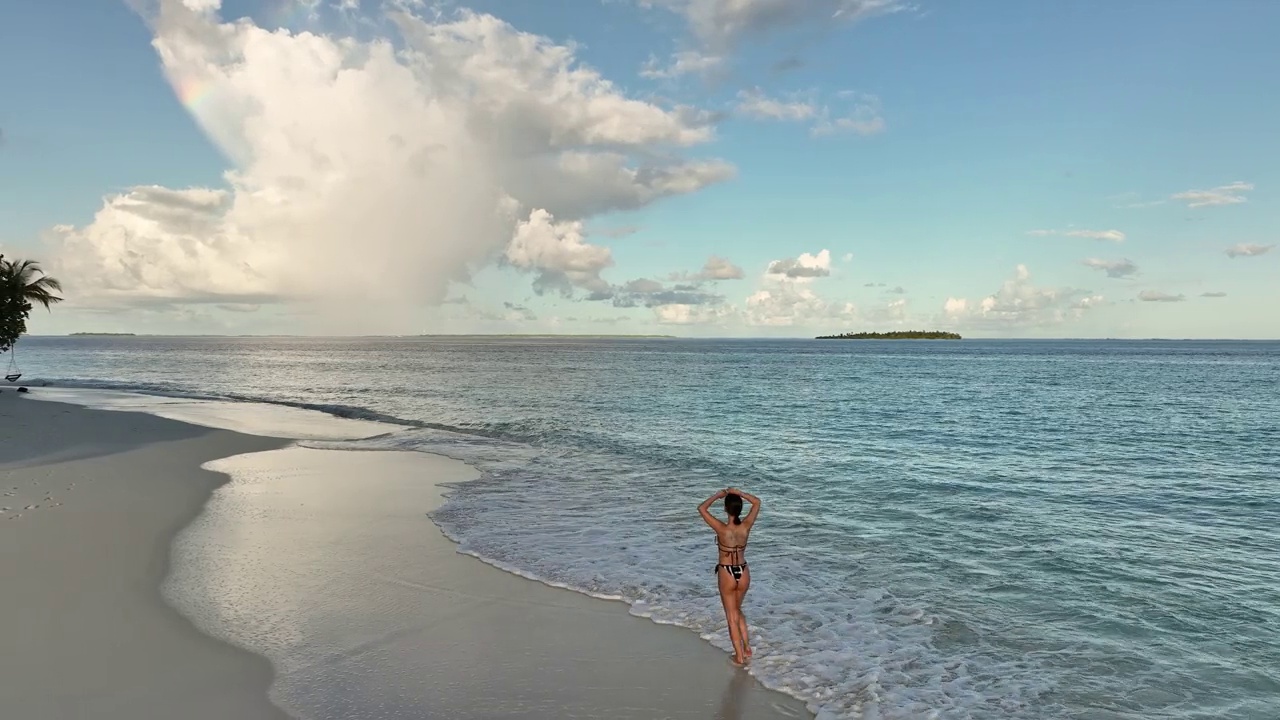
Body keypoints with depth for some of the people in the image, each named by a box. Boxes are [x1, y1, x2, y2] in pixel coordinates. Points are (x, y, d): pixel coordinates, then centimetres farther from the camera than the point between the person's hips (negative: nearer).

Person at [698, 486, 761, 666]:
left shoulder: (722, 529, -22)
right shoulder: (746, 526, -13)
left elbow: (701, 508, -15)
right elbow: (757, 502, 1)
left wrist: (717, 495, -5)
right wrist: (738, 493, -3)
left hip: (726, 574, -4)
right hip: (743, 572, 4)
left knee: (732, 616, 11)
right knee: (737, 610, 27)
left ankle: (739, 657, 19)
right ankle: (746, 648, 28)